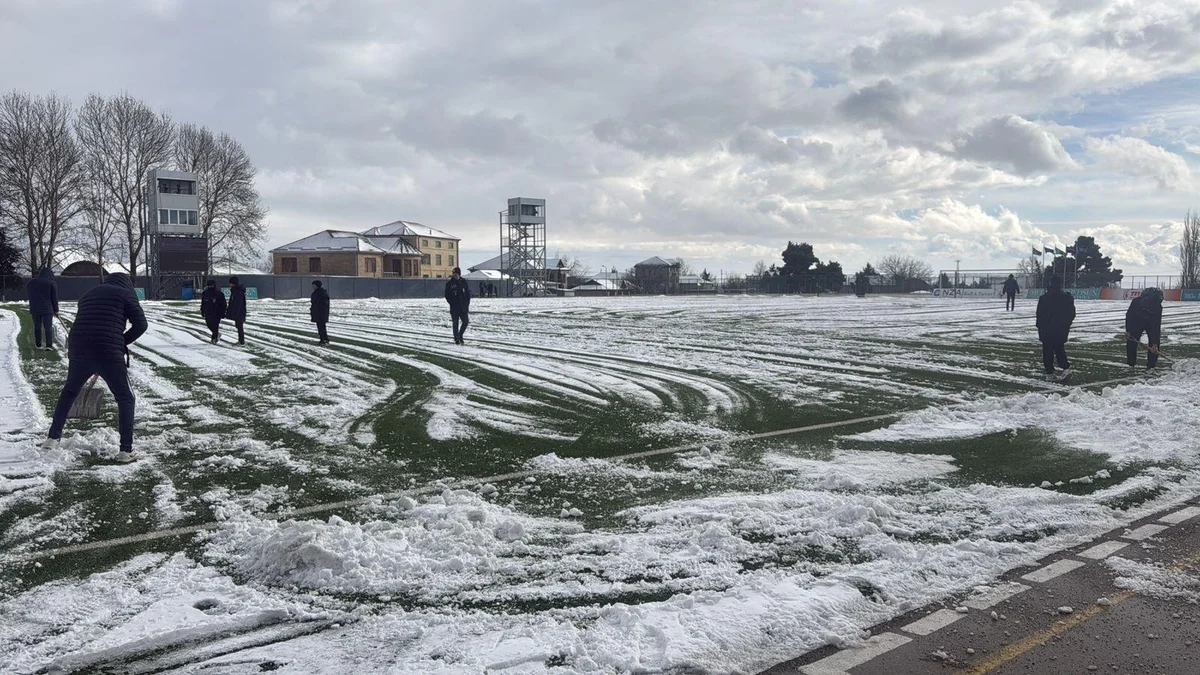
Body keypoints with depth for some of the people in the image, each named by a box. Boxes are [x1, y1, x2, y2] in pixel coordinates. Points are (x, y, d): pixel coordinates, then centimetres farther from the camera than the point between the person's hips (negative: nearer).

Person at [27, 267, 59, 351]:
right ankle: (49, 345, -6)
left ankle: (38, 345, 18)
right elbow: (54, 298, -4)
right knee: (48, 327, 0)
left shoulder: (31, 282, 10)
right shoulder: (52, 283, -6)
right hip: (47, 309, -4)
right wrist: (56, 310, 4)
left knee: (37, 327, 12)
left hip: (35, 309, 4)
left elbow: (30, 296, 14)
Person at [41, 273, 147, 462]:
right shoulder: (125, 294, 7)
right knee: (125, 399, 8)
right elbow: (141, 325, -4)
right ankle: (126, 450, 0)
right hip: (108, 354, -5)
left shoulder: (88, 295, 25)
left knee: (69, 392, 30)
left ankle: (53, 438, 33)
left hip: (78, 350, 5)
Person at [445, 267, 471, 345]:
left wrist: (467, 303, 2)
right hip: (454, 308, -2)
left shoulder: (463, 281, 3)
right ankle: (457, 339, 6)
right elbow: (447, 295, 2)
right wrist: (451, 303, -5)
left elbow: (468, 292, 7)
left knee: (466, 321, -2)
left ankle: (460, 335, 19)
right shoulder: (449, 283, -1)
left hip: (463, 307, 2)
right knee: (455, 323, 1)